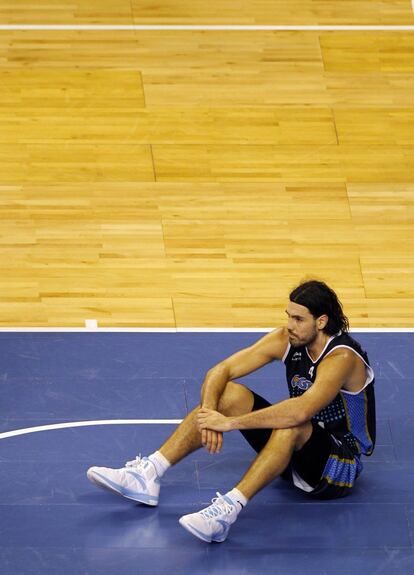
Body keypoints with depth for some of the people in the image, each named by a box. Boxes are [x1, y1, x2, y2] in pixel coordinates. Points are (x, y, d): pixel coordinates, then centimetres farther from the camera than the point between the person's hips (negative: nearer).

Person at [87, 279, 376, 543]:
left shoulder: (342, 358, -25)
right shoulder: (286, 340, -4)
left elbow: (301, 411, -42)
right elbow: (221, 371, -7)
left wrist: (231, 422, -40)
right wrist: (209, 413, -28)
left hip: (341, 465, -7)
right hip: (296, 452, 7)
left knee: (292, 424, -39)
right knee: (229, 393, -11)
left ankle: (228, 509, -50)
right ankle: (148, 475, -18)